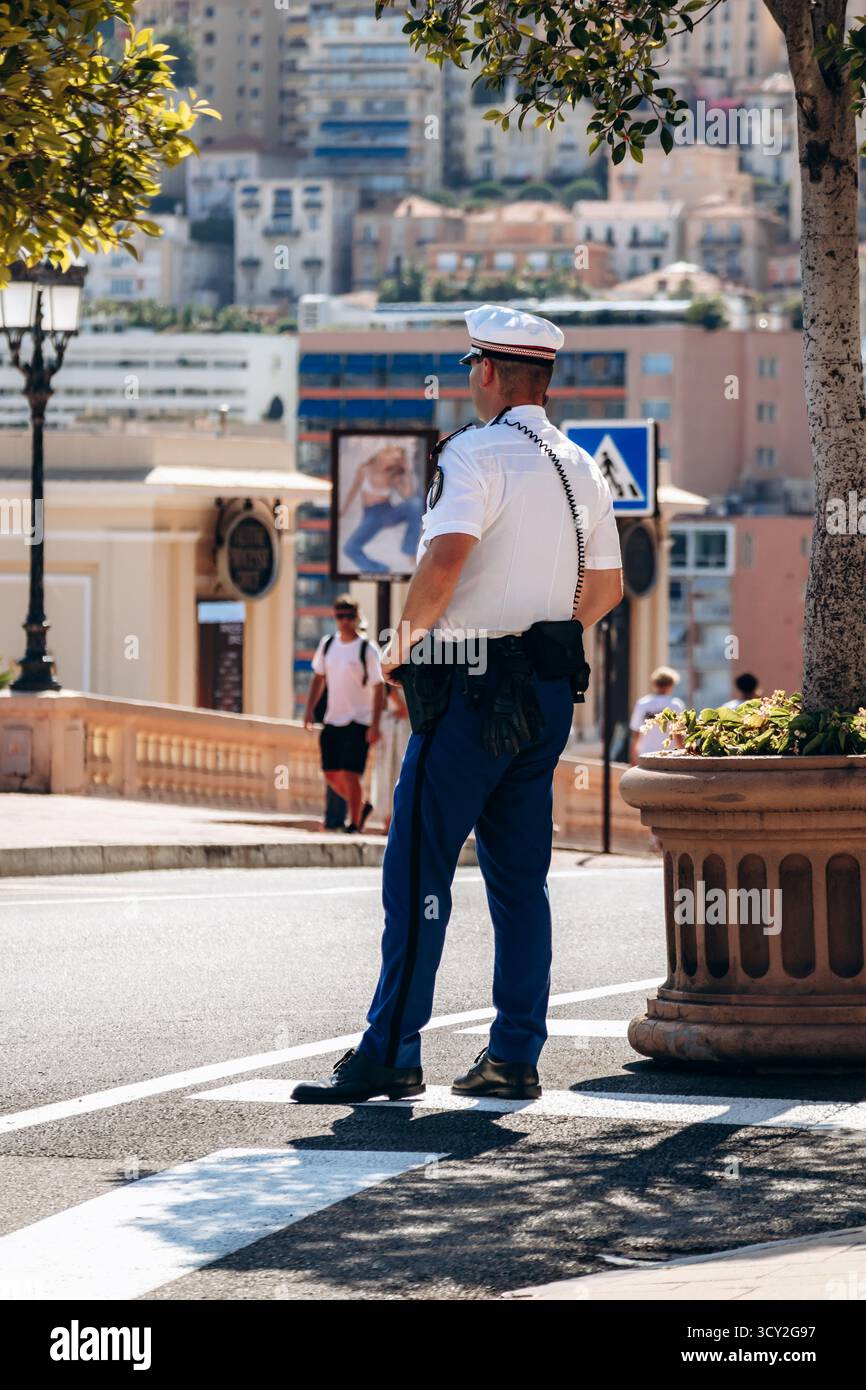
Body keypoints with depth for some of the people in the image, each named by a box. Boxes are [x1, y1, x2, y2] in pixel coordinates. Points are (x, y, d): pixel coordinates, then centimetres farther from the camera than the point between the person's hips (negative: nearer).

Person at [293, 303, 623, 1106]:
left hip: (470, 695, -8)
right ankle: (514, 1057, 9)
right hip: (550, 692, 8)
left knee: (417, 872, -6)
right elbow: (606, 587, 20)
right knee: (519, 879, 10)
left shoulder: (477, 454, -11)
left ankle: (390, 1053, -8)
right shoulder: (581, 468, 15)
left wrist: (403, 643, -12)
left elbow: (446, 560, -24)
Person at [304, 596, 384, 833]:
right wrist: (310, 709, 5)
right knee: (331, 775, 6)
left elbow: (378, 687, -9)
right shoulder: (327, 644, 6)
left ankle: (354, 823, -1)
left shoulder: (367, 649, -9)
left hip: (359, 722, -6)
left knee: (349, 774, -12)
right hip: (332, 720, 6)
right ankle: (362, 806, 27)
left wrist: (375, 725, -15)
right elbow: (319, 677, 16)